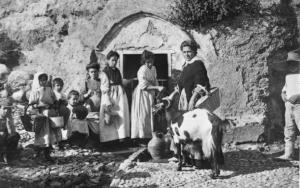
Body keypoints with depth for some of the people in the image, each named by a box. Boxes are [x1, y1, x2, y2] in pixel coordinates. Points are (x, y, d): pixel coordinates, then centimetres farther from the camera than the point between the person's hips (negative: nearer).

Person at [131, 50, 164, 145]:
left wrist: (158, 89, 5)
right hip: (142, 95, -7)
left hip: (150, 95, 7)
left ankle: (148, 136, 12)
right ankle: (142, 138, 2)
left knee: (150, 115, 6)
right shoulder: (142, 70, -17)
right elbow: (144, 86, -21)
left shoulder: (153, 68, 7)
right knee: (143, 116, -3)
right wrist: (157, 87, -24)